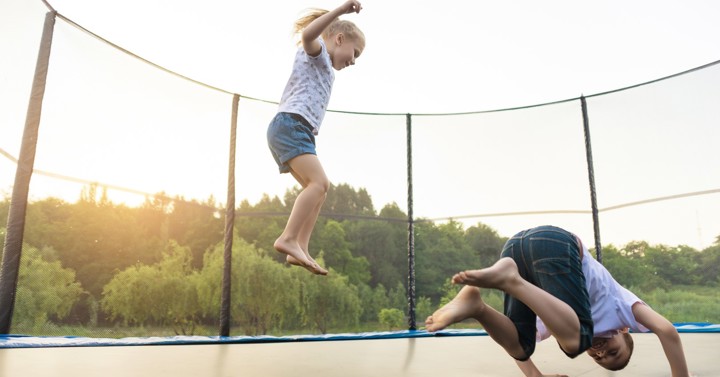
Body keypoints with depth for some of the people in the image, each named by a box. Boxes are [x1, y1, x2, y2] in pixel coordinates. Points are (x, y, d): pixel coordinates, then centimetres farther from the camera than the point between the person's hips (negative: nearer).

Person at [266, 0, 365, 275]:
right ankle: (288, 239, -29)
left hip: (298, 131, 10)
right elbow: (307, 35, -20)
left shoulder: (325, 70, 33)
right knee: (319, 183, -23)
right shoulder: (316, 51, 6)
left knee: (318, 188, 5)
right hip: (289, 125, -10)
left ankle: (299, 250, -2)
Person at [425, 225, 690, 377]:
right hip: (554, 242, -5)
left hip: (513, 246, 6)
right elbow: (667, 331, 16)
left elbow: (518, 342, 38)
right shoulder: (621, 303, 32)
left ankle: (476, 305, -19)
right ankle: (510, 278, -27)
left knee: (519, 347, 5)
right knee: (576, 341, -14)